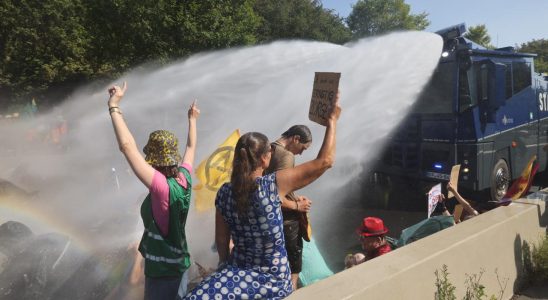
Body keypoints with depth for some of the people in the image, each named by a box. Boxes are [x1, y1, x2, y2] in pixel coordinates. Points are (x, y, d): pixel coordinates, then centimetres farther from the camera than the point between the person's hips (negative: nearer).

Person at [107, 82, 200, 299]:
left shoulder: (162, 186, -27)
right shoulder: (184, 179, -7)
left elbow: (127, 145, -32)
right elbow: (191, 147, 13)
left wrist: (114, 106, -26)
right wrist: (192, 120, 27)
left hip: (162, 271, -7)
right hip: (179, 264, 7)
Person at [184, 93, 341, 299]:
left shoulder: (224, 192, -7)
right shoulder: (274, 184, -17)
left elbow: (221, 242, 4)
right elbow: (325, 161, -11)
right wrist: (332, 120, -1)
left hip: (239, 272, 1)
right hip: (274, 278, 0)